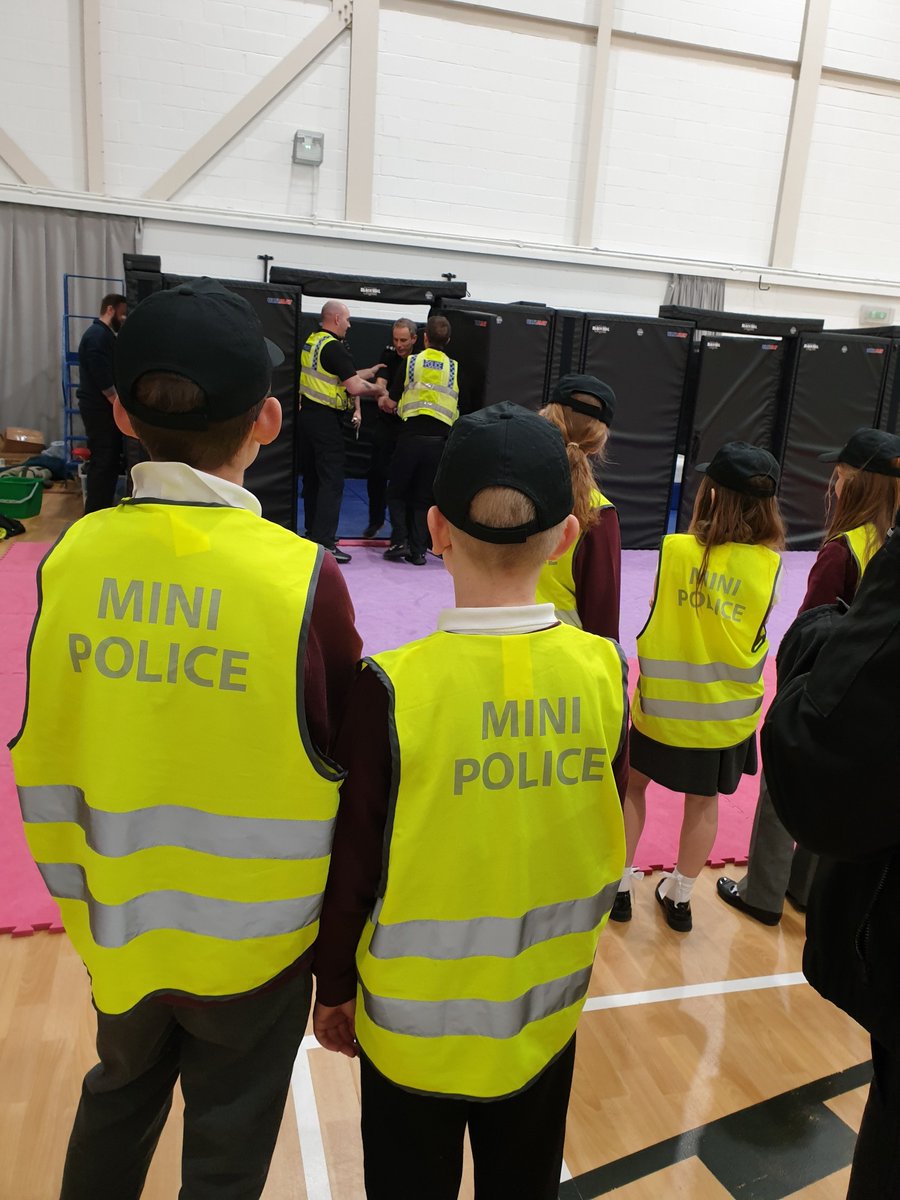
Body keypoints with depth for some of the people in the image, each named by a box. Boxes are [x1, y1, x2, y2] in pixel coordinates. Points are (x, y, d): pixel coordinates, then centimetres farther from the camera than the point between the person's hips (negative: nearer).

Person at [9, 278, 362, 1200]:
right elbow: (354, 765, -12)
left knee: (117, 1100, 31)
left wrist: (79, 895, 14)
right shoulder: (302, 576, -23)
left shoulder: (73, 558, -13)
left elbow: (43, 767, -3)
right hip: (253, 935, -3)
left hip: (121, 924, 3)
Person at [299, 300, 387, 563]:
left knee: (312, 477, 16)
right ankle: (324, 542, -8)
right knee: (332, 481, -6)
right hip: (326, 420, -9)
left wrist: (371, 371, 25)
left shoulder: (311, 341, 13)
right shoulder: (333, 347, -15)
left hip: (307, 413, 9)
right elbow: (355, 387, -20)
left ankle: (313, 532, 25)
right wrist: (377, 389, -1)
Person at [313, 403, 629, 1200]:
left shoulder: (394, 687, -24)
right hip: (545, 1013, 3)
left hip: (413, 1019, -2)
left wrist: (332, 987, 3)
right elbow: (602, 839, -2)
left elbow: (353, 865, -14)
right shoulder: (603, 671, -15)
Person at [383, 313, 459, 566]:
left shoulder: (409, 362, 0)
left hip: (411, 434, -2)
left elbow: (396, 402, 2)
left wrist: (392, 404, 25)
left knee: (396, 491, 13)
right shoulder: (455, 368, 4)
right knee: (423, 498, 10)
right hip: (439, 438, 2)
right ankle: (418, 550, 7)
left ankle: (399, 541, 1)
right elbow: (458, 409, 7)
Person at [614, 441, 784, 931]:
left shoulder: (675, 548, -17)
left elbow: (656, 610, -3)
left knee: (632, 782, 20)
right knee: (704, 801, 19)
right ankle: (680, 897, 35)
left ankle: (619, 886, 29)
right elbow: (757, 637, -1)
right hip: (728, 711, 2)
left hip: (664, 703, -2)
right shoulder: (769, 564, -11)